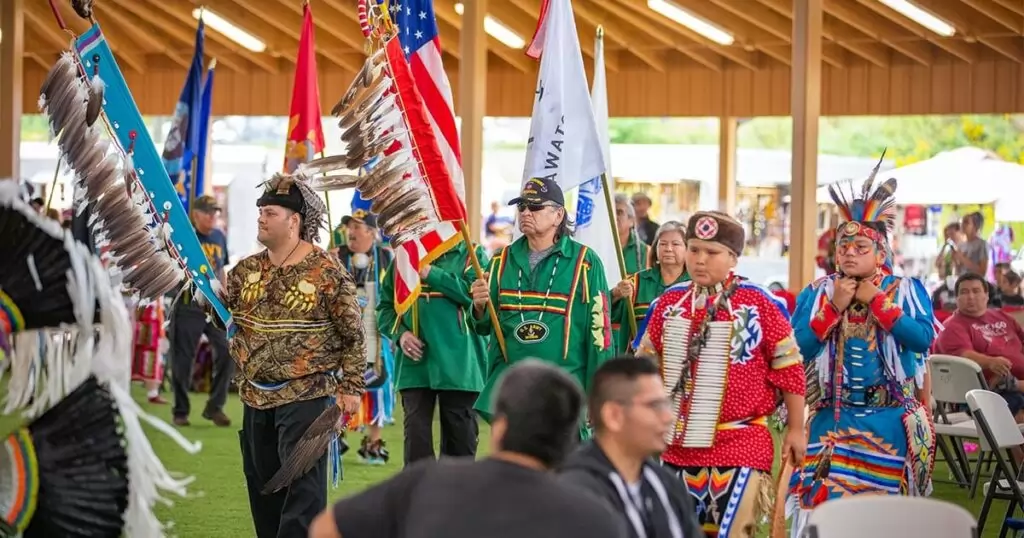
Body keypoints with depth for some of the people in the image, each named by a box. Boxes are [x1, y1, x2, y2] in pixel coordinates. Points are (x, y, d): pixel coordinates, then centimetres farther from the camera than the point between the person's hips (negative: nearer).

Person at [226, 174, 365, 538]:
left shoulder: (327, 273, -10)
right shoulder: (246, 270, 6)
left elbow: (353, 335, -5)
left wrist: (351, 387, -8)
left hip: (305, 396, -6)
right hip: (256, 396, 6)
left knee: (303, 484, -9)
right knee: (261, 482, 14)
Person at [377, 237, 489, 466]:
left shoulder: (471, 254, 3)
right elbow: (385, 306, 14)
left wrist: (430, 273, -20)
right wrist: (400, 333, -5)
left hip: (457, 366, -2)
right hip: (414, 364, 2)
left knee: (460, 440, 6)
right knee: (416, 437, -3)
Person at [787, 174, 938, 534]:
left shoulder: (907, 291, 0)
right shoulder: (816, 294, 5)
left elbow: (923, 339, -15)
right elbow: (797, 348, -5)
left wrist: (877, 302, -14)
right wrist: (834, 306, -12)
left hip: (891, 420, -1)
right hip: (832, 419, 1)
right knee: (826, 504, -2)